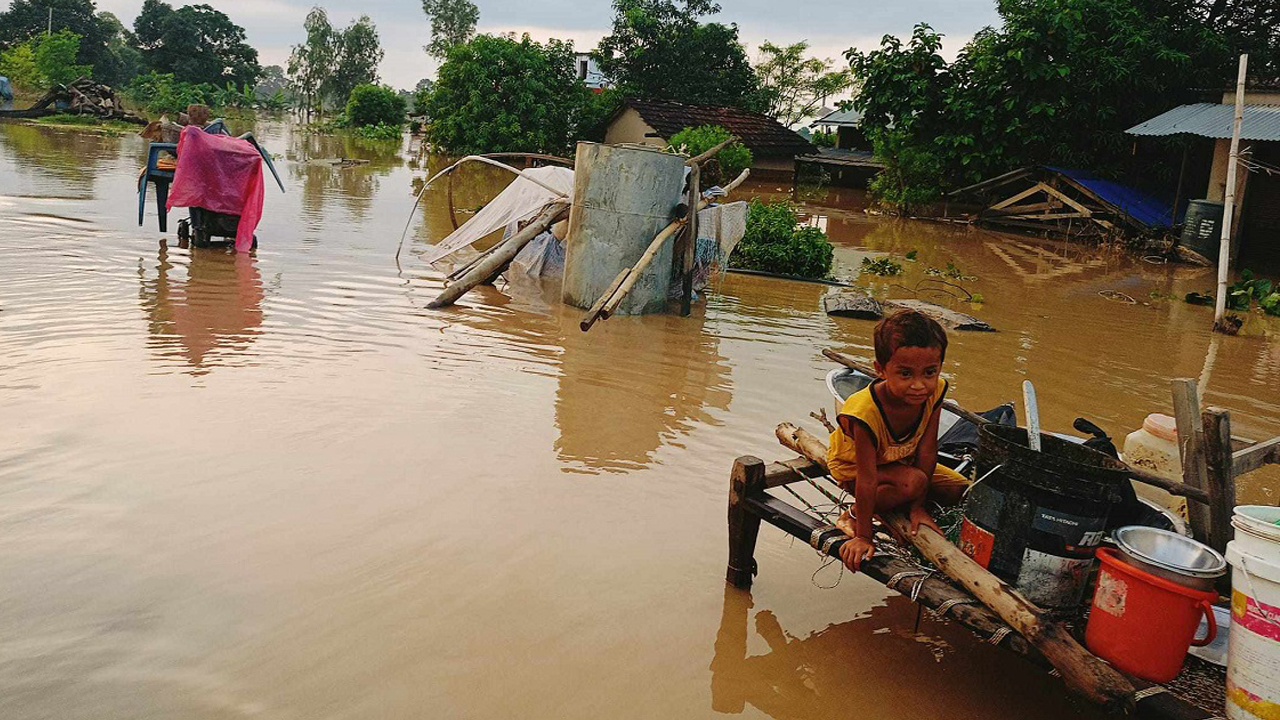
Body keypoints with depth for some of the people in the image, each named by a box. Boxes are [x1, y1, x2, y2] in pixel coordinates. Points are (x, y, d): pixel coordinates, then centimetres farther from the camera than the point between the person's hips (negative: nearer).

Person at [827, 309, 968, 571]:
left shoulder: (935, 391, -27)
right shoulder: (865, 412, -42)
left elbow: (927, 451, -20)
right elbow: (867, 479, -37)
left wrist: (918, 506, -17)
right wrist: (863, 537, -30)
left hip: (902, 460, 6)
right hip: (853, 466, -6)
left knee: (961, 490, 0)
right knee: (914, 481, -33)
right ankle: (855, 515, -14)